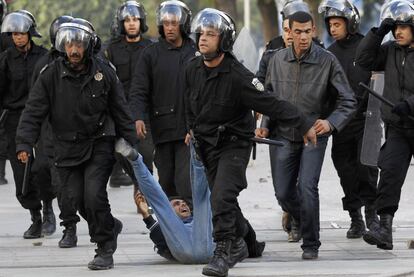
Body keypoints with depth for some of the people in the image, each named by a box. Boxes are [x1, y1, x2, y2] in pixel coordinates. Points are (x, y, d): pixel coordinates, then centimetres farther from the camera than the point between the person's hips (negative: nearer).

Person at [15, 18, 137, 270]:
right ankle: (110, 226, 31)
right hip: (67, 148, 2)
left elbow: (121, 113, 3)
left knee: (94, 194, -15)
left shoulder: (105, 73, -5)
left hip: (99, 145, -2)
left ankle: (105, 250, 0)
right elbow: (34, 113, -6)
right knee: (76, 199, 1)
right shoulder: (51, 75, -6)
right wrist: (24, 144, -18)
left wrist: (132, 147, 3)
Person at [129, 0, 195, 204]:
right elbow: (138, 90, -2)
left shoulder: (195, 52, 6)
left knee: (186, 180, -10)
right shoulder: (151, 54, 4)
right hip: (162, 129, 1)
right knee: (166, 181, 8)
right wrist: (138, 117, -18)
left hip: (189, 128, -1)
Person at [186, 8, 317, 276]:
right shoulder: (193, 69, -3)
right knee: (223, 199, 15)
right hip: (207, 144, 6)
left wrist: (304, 125, -16)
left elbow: (271, 104, -20)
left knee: (222, 197, -19)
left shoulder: (237, 76, -23)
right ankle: (238, 244, 33)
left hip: (234, 144, -6)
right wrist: (192, 129, 28)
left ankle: (223, 253, -16)